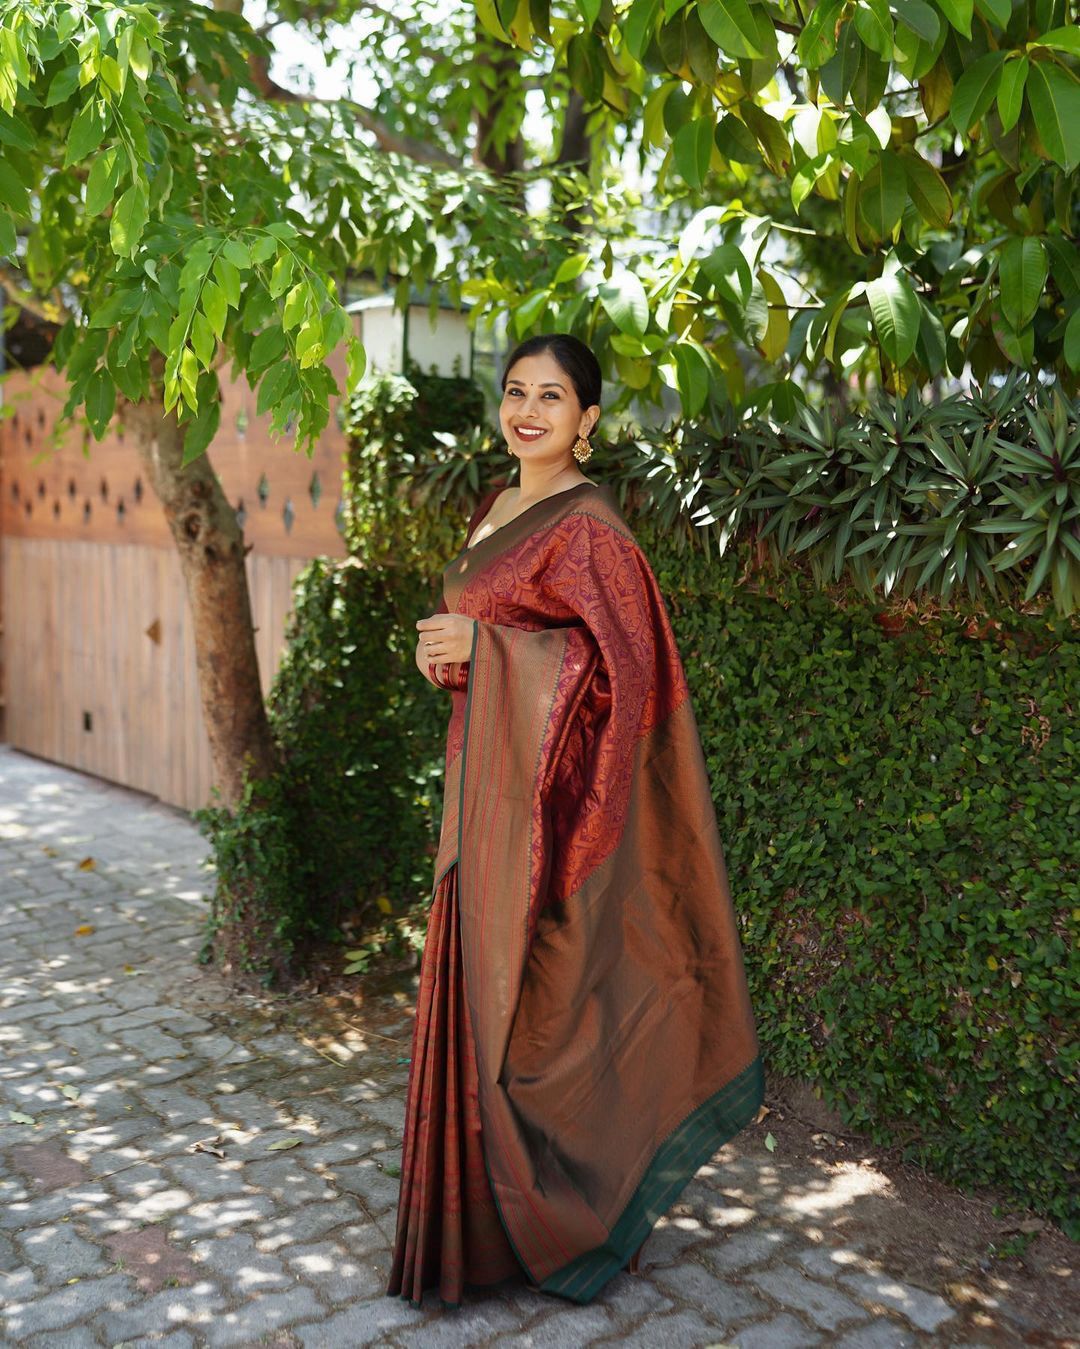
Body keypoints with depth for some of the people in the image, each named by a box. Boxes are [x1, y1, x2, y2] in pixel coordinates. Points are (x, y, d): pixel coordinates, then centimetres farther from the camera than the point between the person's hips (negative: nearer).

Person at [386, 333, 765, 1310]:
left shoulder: (589, 524, -13)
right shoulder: (497, 508, 15)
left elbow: (623, 661, -18)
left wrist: (484, 647, -17)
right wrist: (447, 657, 2)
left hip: (547, 782, -9)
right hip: (487, 777, 9)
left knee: (534, 996, -2)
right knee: (482, 982, 14)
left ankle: (562, 1224, 16)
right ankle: (492, 1213, 29)